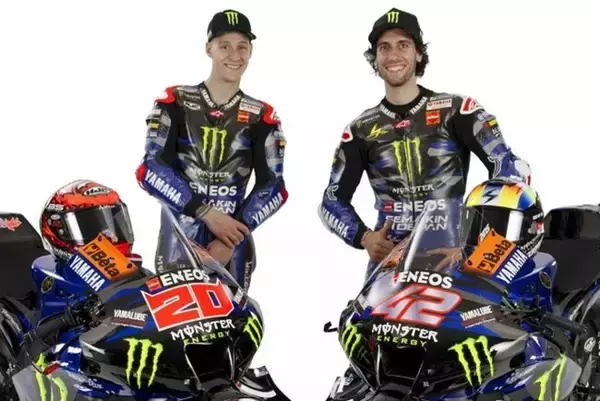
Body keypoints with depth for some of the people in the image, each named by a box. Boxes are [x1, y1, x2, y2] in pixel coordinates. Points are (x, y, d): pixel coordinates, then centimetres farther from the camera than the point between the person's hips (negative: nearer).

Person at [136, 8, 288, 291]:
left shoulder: (261, 117, 8)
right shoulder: (174, 103, 4)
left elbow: (273, 187, 2)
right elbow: (150, 170, -6)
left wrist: (231, 239, -11)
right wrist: (205, 212, -17)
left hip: (233, 240, 1)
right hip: (178, 238, -1)